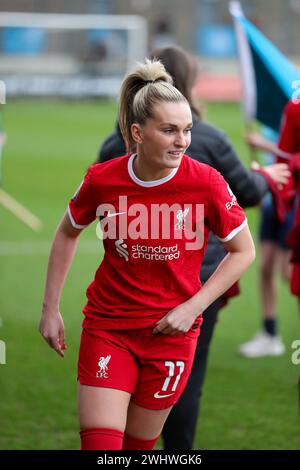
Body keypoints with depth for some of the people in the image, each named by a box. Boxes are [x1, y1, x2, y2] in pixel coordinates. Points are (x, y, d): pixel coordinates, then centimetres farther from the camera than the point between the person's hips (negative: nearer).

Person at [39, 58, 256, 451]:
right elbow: (67, 234, 10)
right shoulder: (102, 180, -10)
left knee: (138, 445, 9)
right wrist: (50, 309, 9)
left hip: (171, 330, 0)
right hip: (107, 326, 0)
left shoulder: (205, 182, -14)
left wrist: (192, 308, -9)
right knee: (99, 441, -10)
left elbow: (243, 251, -1)